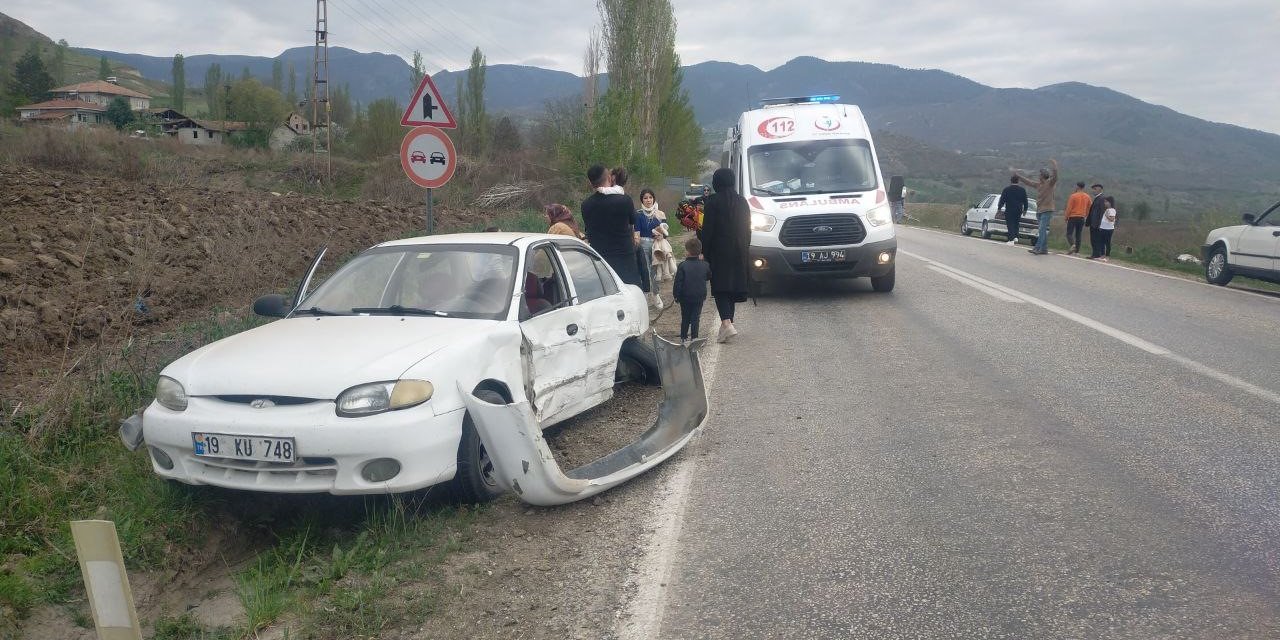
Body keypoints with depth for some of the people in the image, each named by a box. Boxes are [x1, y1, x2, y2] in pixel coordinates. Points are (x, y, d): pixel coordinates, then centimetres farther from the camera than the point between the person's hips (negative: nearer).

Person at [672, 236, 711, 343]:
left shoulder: (683, 265, -15)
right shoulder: (705, 265, -4)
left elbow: (678, 282, -12)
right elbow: (709, 277, 11)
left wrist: (676, 296, -3)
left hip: (685, 297, -1)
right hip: (700, 297, 1)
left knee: (685, 318, 13)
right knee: (695, 317, 9)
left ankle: (683, 337, 19)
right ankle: (694, 337, 7)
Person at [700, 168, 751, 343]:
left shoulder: (713, 201, -9)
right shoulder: (741, 201, 8)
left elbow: (707, 229, -10)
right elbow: (747, 228, 12)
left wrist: (704, 252, -4)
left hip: (719, 251, -5)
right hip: (739, 251, 5)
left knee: (720, 287, -4)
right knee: (734, 286, 13)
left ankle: (727, 324, -20)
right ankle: (728, 322, 18)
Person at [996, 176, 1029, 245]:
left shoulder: (1007, 189, -3)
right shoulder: (1022, 190, 8)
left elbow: (1002, 200, -2)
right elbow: (1025, 201, 13)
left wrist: (999, 208, 7)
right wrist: (1025, 209, 22)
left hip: (1009, 210, -4)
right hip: (1018, 210, 4)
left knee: (1010, 224, -4)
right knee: (1016, 223, 18)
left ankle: (1011, 240, -11)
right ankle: (1015, 237, 6)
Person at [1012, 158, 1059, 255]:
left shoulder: (1050, 183, -7)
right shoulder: (1038, 184, 14)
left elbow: (1055, 176, -26)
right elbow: (1026, 181, 24)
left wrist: (1054, 166, -41)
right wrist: (1016, 173, 28)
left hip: (1047, 210, -8)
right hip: (1041, 210, 8)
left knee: (1042, 229, -14)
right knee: (1043, 230, 10)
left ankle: (1038, 248, -19)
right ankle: (1044, 249, 14)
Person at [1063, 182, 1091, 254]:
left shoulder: (1073, 196, -10)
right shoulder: (1087, 197, 6)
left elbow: (1069, 208, -9)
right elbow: (1089, 208, 11)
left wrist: (1066, 217, 1)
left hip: (1073, 217, -5)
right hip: (1082, 218, 5)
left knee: (1069, 233, -4)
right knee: (1078, 235, 9)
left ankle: (1073, 245, -29)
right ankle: (1077, 250, 5)